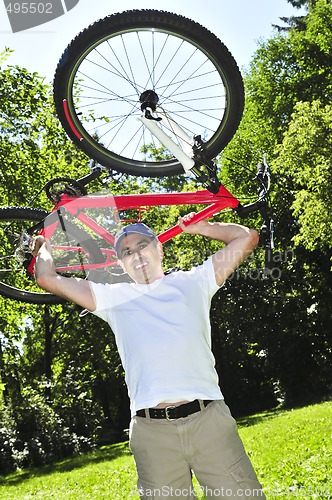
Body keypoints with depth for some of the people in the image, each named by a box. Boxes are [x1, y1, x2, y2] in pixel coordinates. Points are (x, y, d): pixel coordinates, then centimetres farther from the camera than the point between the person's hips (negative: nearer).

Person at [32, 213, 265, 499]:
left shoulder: (193, 282, 17)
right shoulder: (114, 297, 18)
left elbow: (247, 238, 18)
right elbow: (48, 279, 17)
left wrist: (198, 227, 28)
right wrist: (44, 245, 34)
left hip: (208, 420, 0)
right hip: (151, 431, 1)